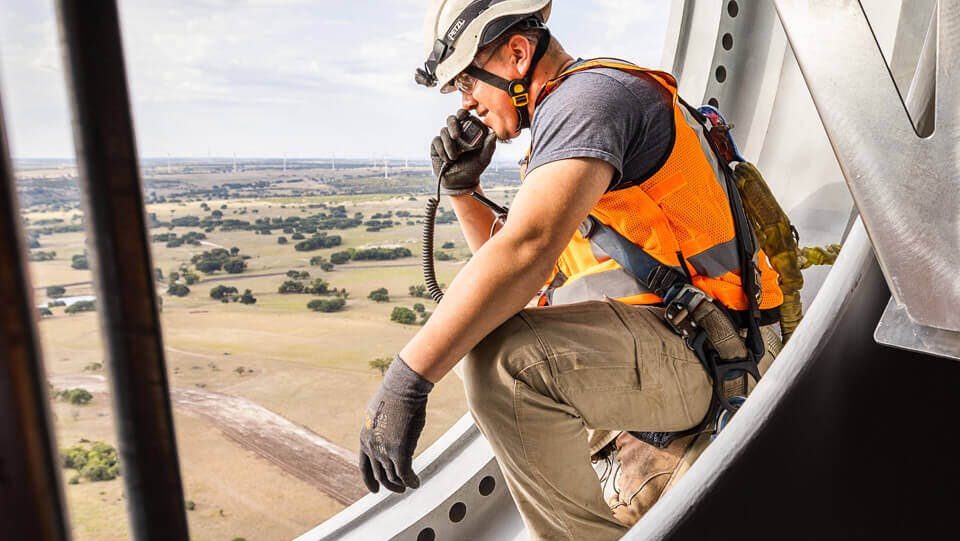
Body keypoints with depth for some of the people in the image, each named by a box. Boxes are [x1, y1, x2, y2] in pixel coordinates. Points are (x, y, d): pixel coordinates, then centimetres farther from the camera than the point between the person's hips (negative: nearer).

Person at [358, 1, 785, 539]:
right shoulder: (564, 117, 19)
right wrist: (462, 187, 8)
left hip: (702, 355, -10)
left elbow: (526, 250, -29)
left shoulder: (590, 93, -12)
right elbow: (504, 258, 22)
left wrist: (407, 378, -29)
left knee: (499, 352, -31)